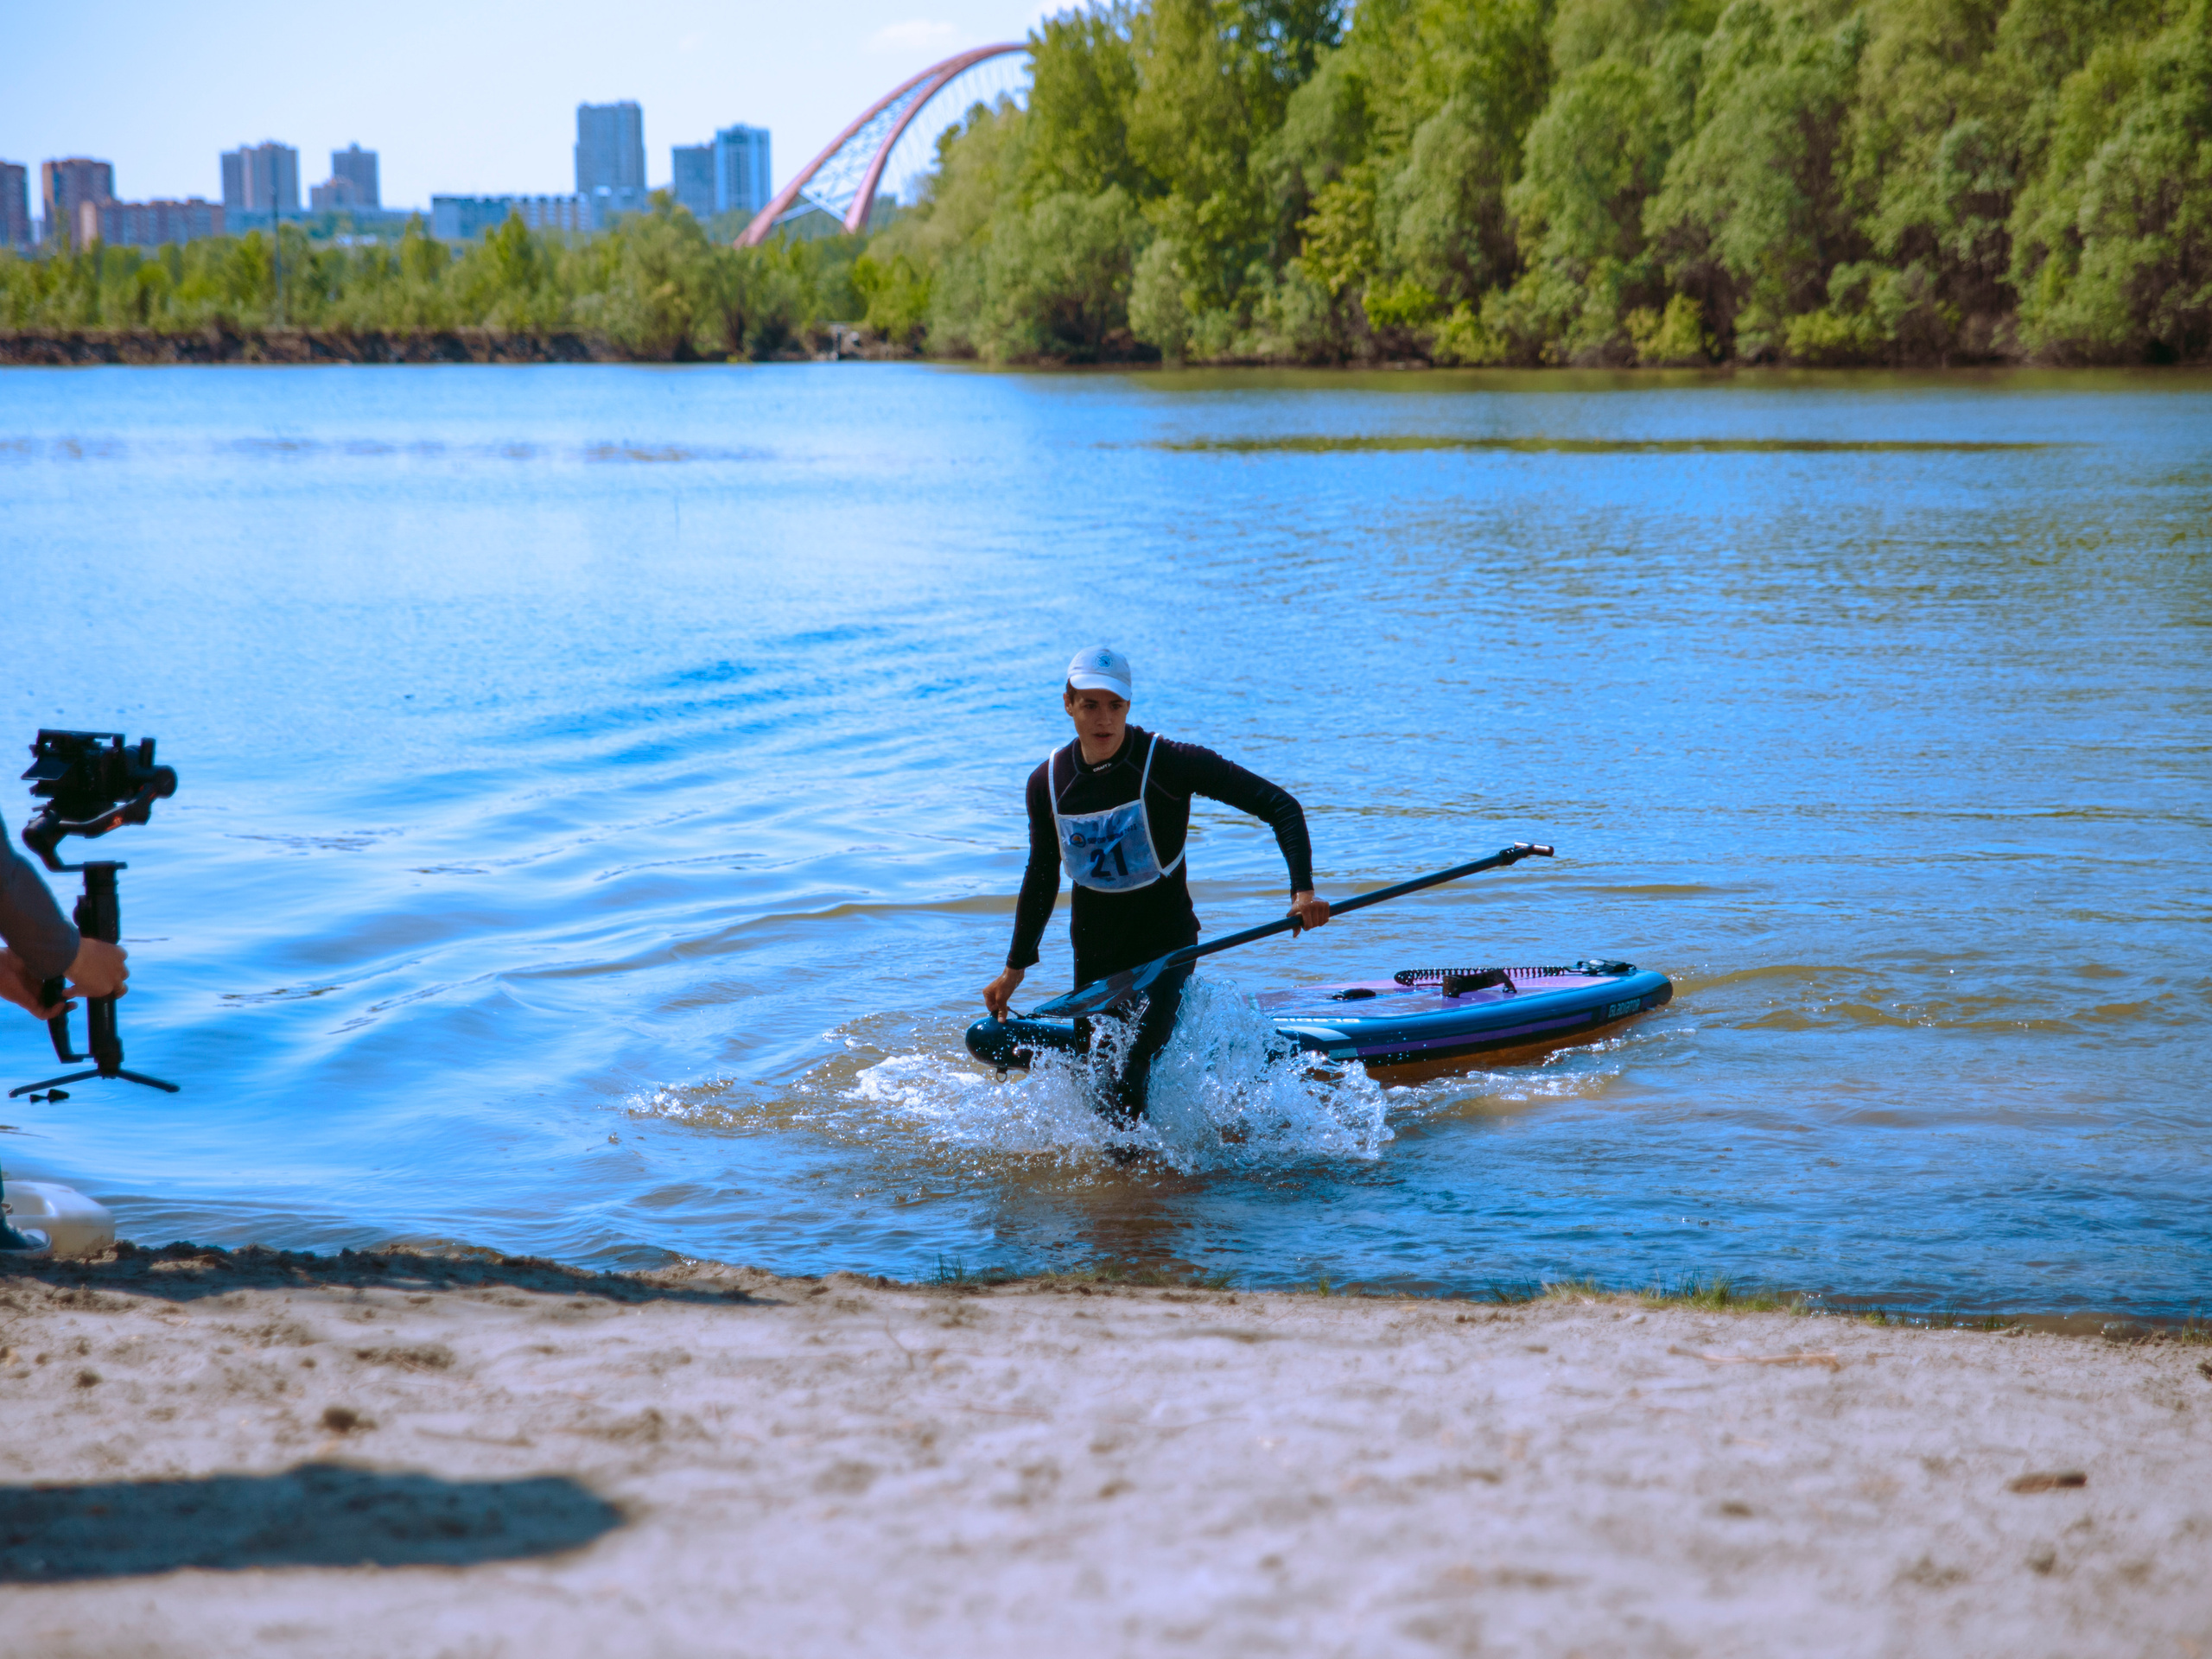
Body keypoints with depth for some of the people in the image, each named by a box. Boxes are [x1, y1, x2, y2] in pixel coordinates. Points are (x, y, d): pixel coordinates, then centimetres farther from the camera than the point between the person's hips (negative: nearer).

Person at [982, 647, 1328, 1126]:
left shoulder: (1167, 763, -17)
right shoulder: (1048, 782, -2)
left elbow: (1280, 806, -16)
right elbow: (1042, 875, 14)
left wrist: (1303, 891, -28)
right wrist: (1015, 968, 18)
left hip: (1166, 946, -5)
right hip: (1094, 950, 5)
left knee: (1121, 1083, -23)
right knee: (1091, 1074, 9)